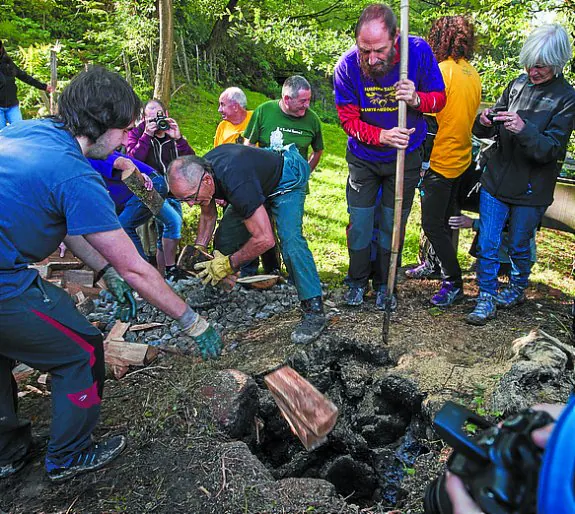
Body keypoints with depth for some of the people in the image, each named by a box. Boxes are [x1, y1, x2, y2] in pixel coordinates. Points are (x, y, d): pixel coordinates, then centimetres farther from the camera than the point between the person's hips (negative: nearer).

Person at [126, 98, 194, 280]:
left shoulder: (173, 134, 10)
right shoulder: (137, 133, 3)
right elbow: (133, 158, -15)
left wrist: (178, 139, -18)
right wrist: (146, 135, -20)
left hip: (172, 193, 5)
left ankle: (162, 276, 22)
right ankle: (171, 270, -20)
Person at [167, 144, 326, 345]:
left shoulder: (236, 183, -44)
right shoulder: (197, 173, -18)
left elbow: (265, 239, -42)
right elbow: (208, 215, 3)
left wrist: (229, 264, -31)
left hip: (286, 179, -8)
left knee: (289, 239, -28)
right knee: (224, 239, 3)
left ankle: (314, 310, -22)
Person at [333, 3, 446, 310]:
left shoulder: (418, 51, -21)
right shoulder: (347, 66, -22)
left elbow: (440, 97, -9)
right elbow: (348, 119, -16)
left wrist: (417, 99, -32)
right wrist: (382, 136, -33)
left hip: (406, 156, 0)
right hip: (364, 158, 0)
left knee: (393, 224, 9)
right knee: (359, 223, 5)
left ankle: (384, 284, 28)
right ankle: (358, 281, 27)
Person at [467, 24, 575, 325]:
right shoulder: (517, 85, 3)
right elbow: (487, 131, 7)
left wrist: (524, 129, -33)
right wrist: (484, 122, -17)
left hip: (531, 189, -3)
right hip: (496, 179, 3)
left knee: (519, 246, 13)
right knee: (487, 244, 2)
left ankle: (517, 289, 38)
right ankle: (487, 298, 16)